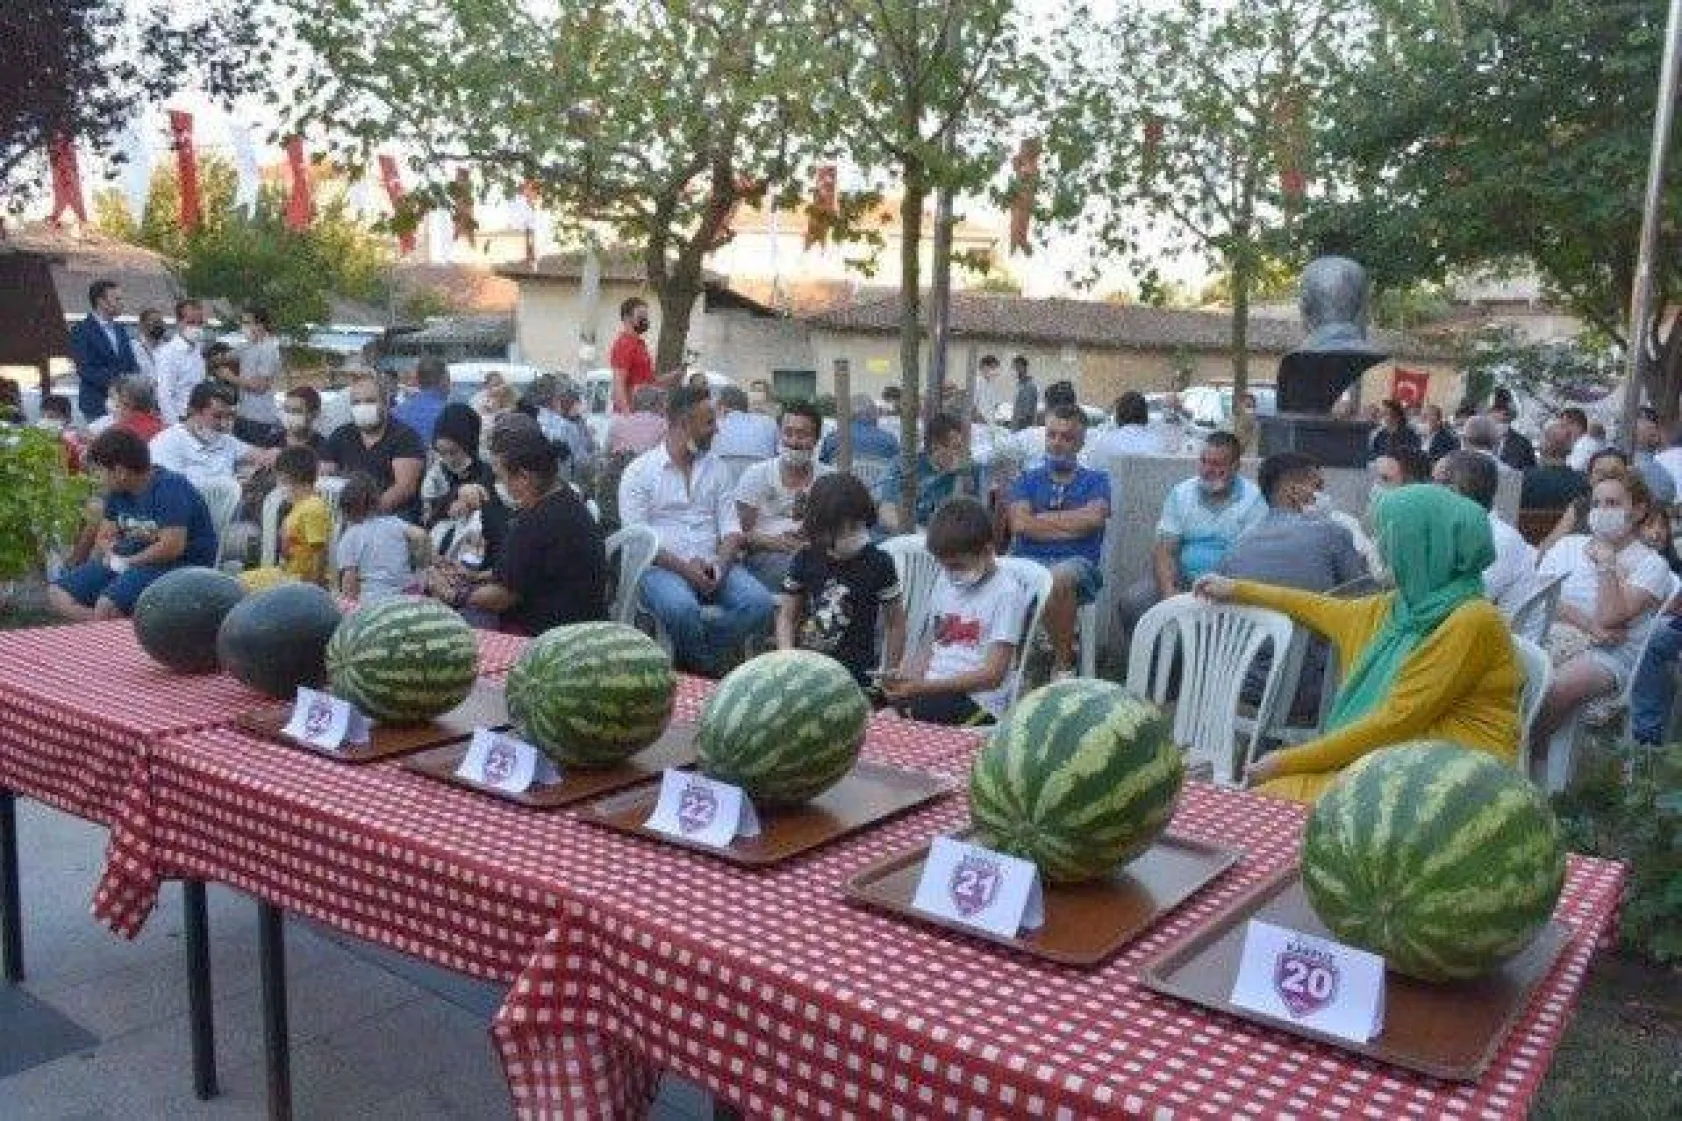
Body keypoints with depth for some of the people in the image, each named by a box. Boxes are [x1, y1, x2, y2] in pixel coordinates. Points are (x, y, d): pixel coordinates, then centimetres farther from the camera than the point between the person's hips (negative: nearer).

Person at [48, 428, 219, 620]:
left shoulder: (170, 488, -17)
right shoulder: (117, 492, 11)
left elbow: (172, 546, -26)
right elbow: (105, 537, 17)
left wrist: (128, 561, -14)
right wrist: (112, 554, -7)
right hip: (129, 562, 10)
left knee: (107, 606, -31)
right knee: (59, 594, -1)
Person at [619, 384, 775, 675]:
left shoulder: (715, 468, 17)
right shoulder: (639, 472, 3)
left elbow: (731, 528, 11)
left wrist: (720, 564, -11)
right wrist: (683, 567, -18)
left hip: (712, 567, 4)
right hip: (662, 567, -4)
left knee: (761, 604, -24)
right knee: (682, 609, -37)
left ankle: (695, 655, -13)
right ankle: (708, 669, -9)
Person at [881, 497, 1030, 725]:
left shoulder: (1006, 593, -5)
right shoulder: (945, 582, 17)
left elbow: (993, 674, -10)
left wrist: (926, 686, -18)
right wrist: (907, 673, 0)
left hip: (978, 700, -6)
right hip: (931, 689, 6)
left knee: (908, 711, -34)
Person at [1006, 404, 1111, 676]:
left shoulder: (1095, 481, 19)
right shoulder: (1027, 480, 24)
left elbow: (1093, 518, -3)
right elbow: (1020, 523, 4)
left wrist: (1041, 518, 5)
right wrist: (1071, 525, 1)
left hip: (1077, 563, -1)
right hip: (1027, 560, 2)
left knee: (1058, 577, -39)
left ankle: (1063, 664, -21)